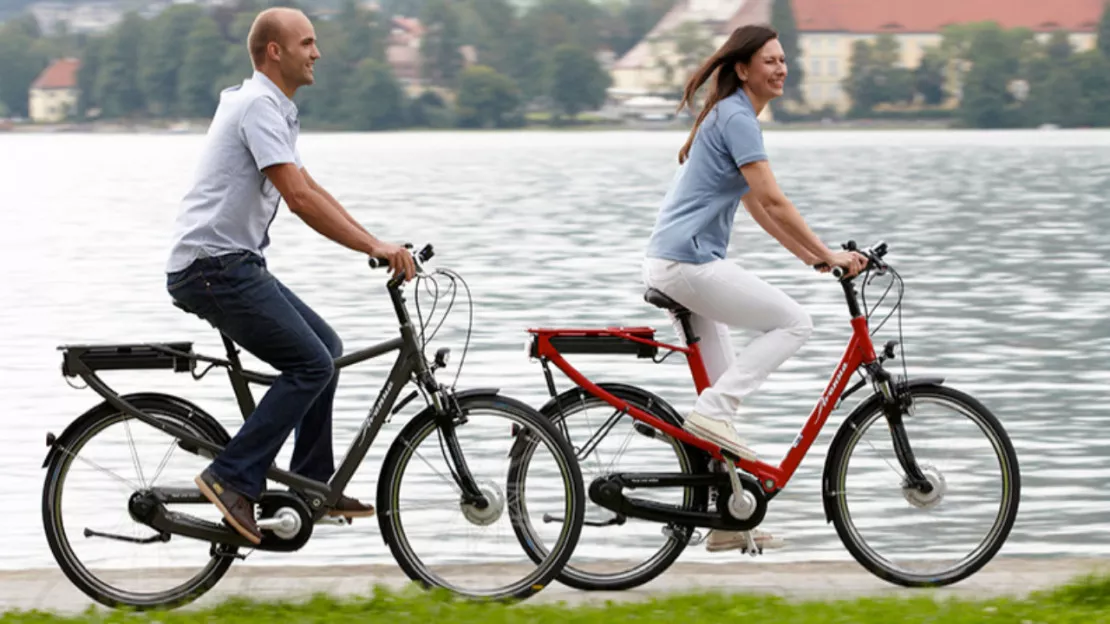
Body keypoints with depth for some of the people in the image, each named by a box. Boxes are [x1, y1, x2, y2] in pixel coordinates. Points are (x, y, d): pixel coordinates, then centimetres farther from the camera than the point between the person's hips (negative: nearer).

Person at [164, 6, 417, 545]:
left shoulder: (273, 109, 19)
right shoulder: (259, 106, -15)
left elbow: (311, 191, 24)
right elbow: (299, 198, -24)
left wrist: (375, 244, 16)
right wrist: (373, 247, -25)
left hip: (232, 265, 10)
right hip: (212, 267, -10)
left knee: (325, 347, 14)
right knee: (312, 363, -14)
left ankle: (311, 483, 18)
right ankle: (233, 478, -14)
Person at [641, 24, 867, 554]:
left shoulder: (731, 117, 19)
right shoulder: (737, 119, -12)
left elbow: (757, 207, 23)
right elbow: (774, 201, -19)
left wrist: (808, 255, 17)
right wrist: (828, 255, -16)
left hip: (671, 262, 10)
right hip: (690, 262, -10)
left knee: (724, 389, 11)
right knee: (793, 322, -8)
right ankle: (711, 413, -11)